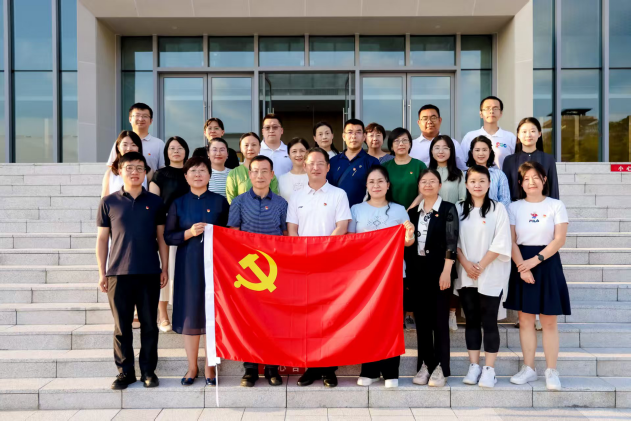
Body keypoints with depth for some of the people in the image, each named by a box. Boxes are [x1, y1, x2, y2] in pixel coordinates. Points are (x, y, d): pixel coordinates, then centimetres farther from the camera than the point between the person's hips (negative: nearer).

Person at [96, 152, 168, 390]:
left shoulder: (155, 202, 7)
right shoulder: (109, 203, 5)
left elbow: (161, 237, 9)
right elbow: (102, 239, 7)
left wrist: (165, 268, 4)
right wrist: (102, 273, 3)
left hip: (149, 273, 1)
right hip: (118, 273, 0)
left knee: (149, 325, 6)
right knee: (122, 326, 6)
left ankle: (148, 370, 17)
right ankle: (125, 371, 18)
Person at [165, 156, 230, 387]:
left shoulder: (220, 201, 6)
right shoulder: (178, 203, 7)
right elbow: (168, 236, 4)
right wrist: (190, 233, -11)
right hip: (188, 265, 1)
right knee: (190, 313, 3)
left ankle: (209, 367, 14)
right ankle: (192, 367, 17)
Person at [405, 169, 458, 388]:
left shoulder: (448, 209, -1)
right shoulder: (413, 212, 13)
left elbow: (451, 242, -9)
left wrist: (446, 271, -16)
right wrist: (406, 242, -1)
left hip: (439, 270, -4)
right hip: (417, 271, 5)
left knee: (440, 318, -1)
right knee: (422, 318, 8)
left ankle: (440, 368, 5)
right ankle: (424, 365, 16)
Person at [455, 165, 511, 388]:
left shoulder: (498, 209, -1)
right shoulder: (459, 209, 8)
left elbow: (501, 243, -8)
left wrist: (481, 266, -12)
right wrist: (466, 264, -9)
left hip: (490, 275, -3)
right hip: (465, 275, 3)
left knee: (489, 322, -1)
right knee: (471, 321, 8)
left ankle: (489, 369, 5)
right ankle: (474, 367, 15)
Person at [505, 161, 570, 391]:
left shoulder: (556, 206, 1)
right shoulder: (514, 207, 5)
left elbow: (559, 239, -6)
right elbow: (511, 241, -1)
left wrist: (536, 260, -15)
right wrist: (522, 266, -13)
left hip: (547, 264, -2)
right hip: (522, 265, 2)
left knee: (549, 321, 1)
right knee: (525, 320, 6)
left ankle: (551, 371, 9)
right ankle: (528, 368, 15)